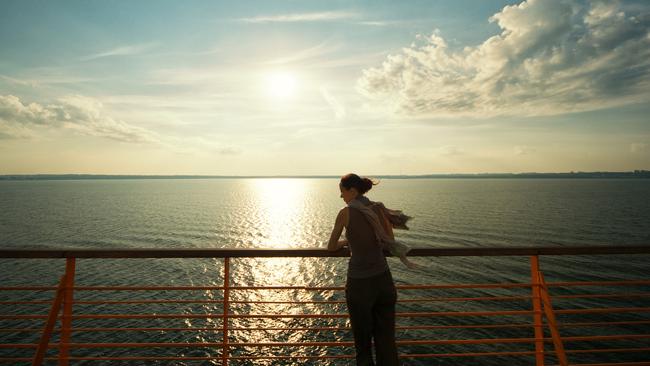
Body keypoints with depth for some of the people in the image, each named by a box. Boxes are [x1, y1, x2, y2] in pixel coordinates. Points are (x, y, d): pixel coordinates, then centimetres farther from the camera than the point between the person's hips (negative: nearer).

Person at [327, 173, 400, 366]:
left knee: (362, 337, 17)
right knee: (386, 338, 16)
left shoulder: (346, 213, -10)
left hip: (359, 283, -4)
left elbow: (331, 247, 1)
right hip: (383, 279, 4)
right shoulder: (379, 208, 0)